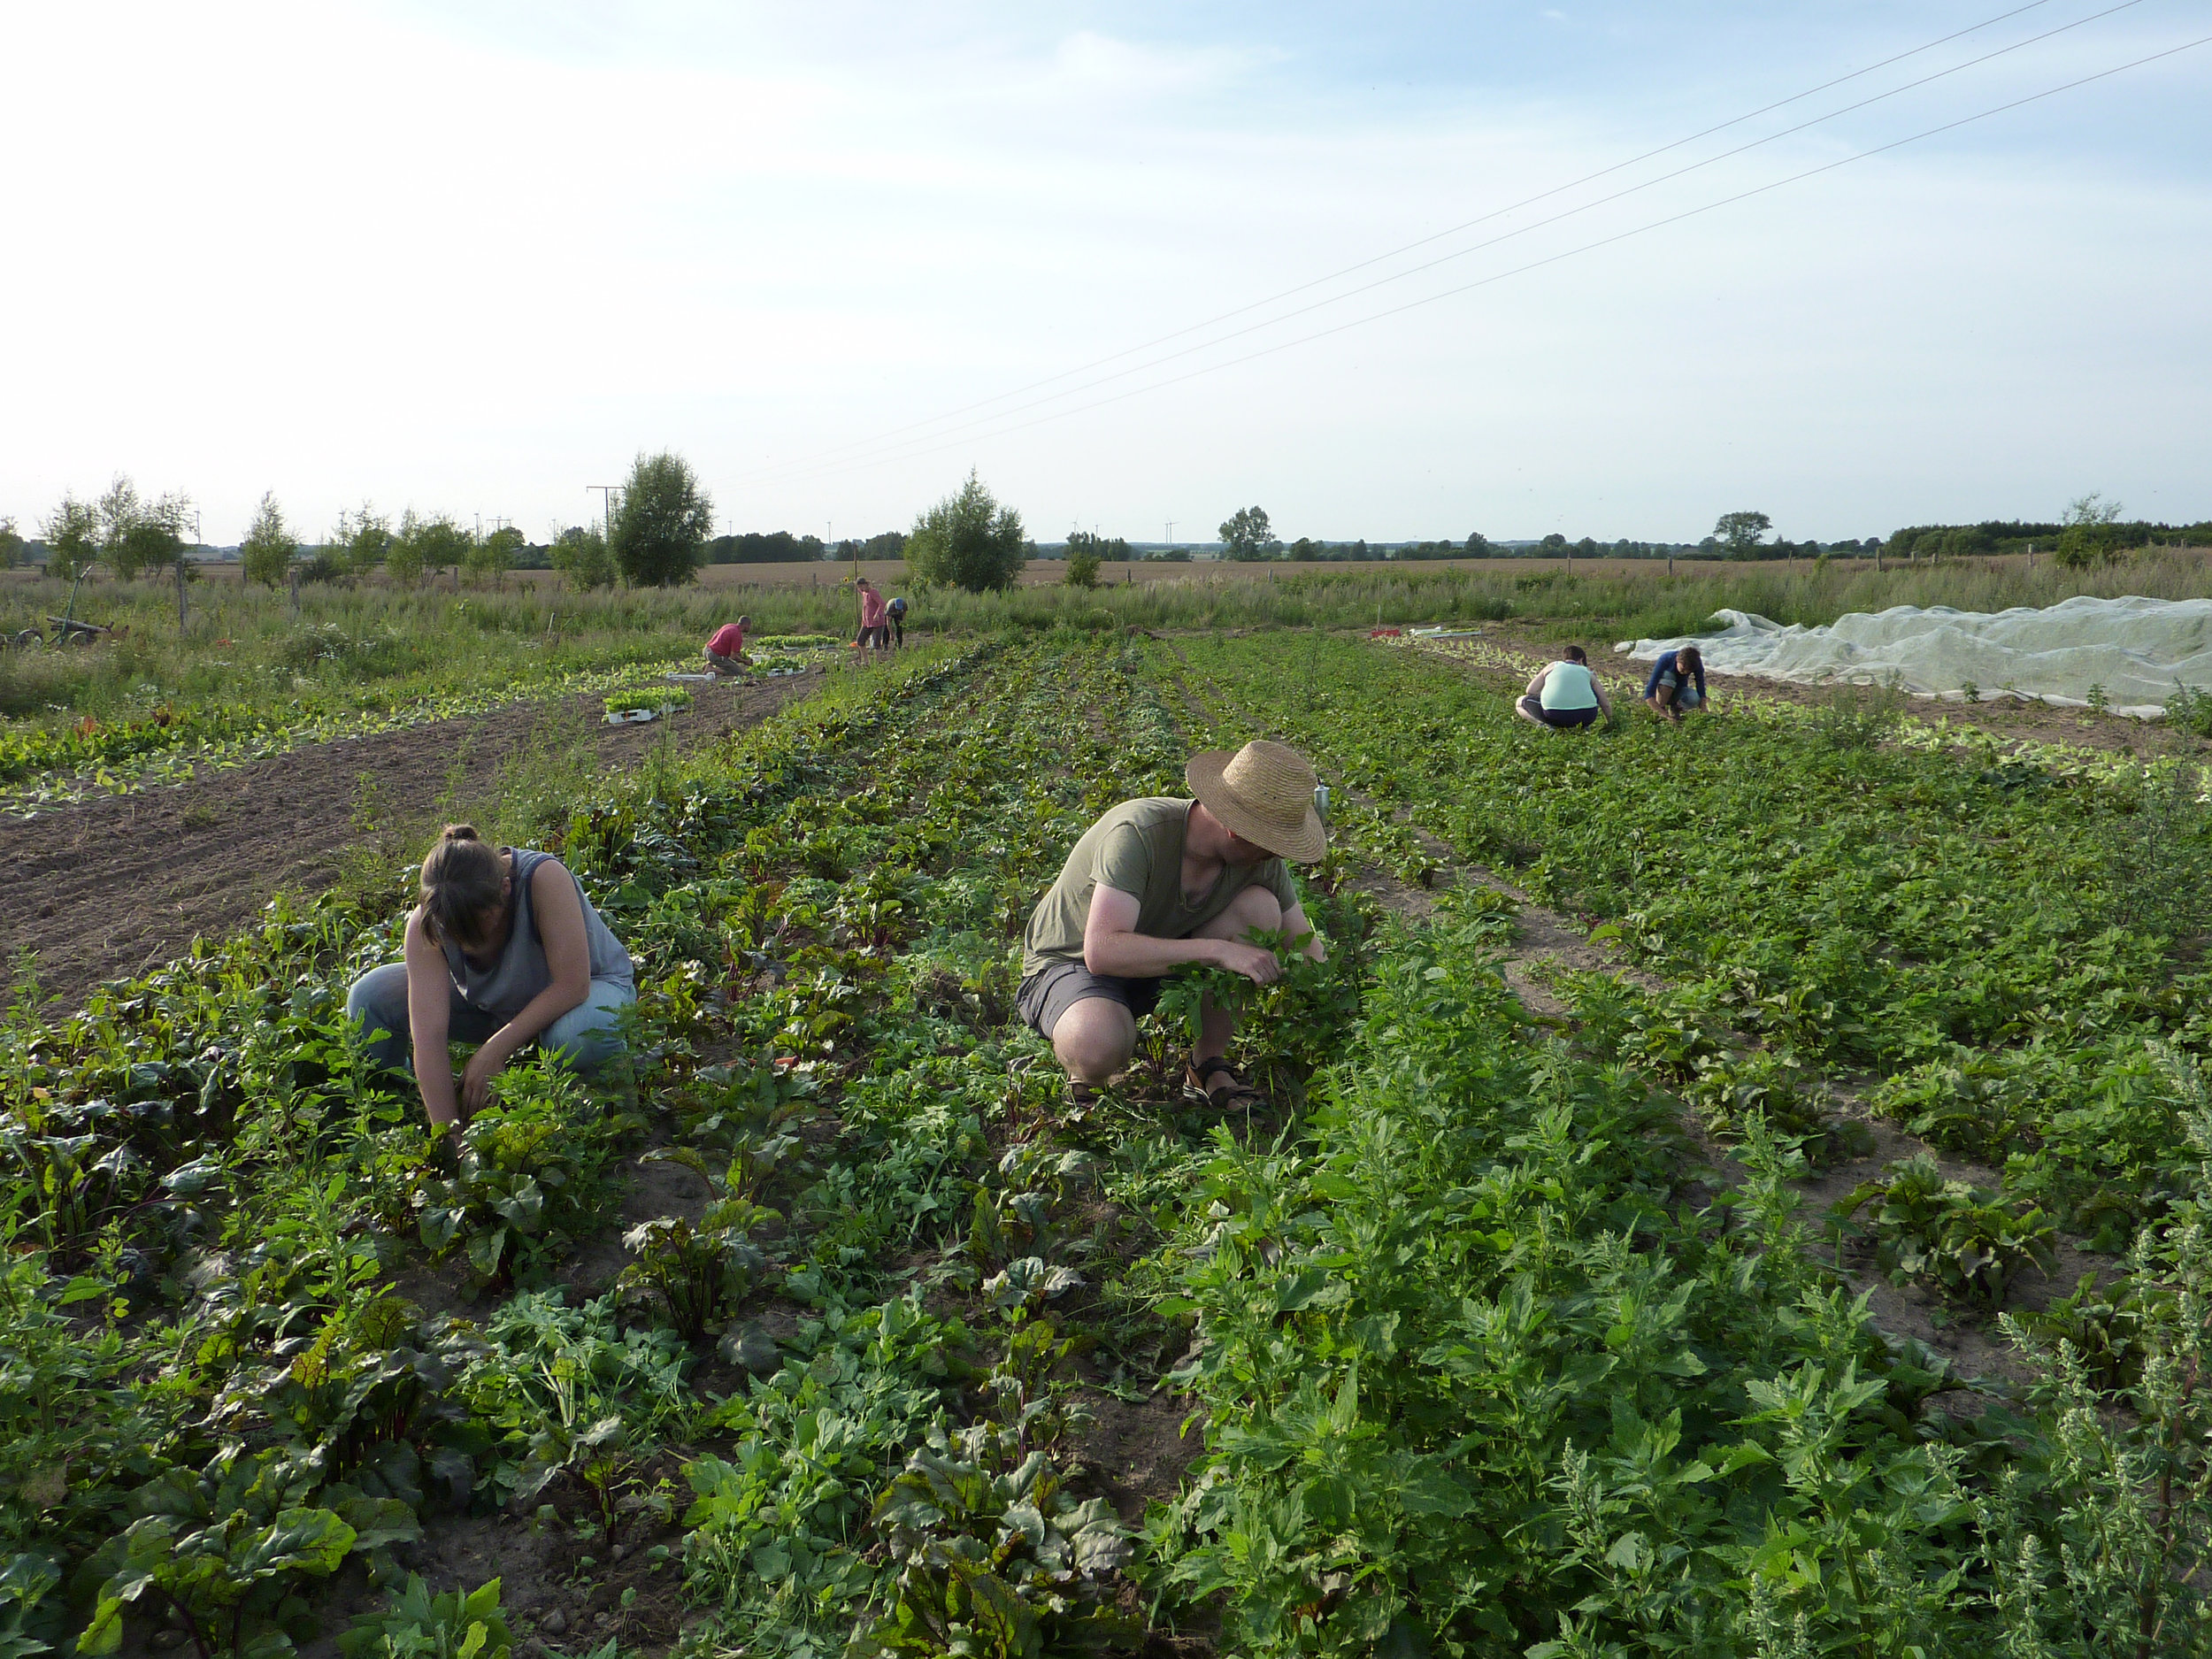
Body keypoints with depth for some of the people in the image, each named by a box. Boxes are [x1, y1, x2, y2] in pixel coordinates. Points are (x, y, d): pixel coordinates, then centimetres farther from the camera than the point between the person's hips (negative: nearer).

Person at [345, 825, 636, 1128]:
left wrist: (496, 1050, -33)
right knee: (369, 999, -14)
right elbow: (429, 1033, -29)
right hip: (492, 1001, 4)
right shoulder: (427, 922, -25)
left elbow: (571, 985, -33)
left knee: (578, 1035, -40)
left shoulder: (544, 879, -36)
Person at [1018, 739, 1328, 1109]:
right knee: (1100, 1045, -41)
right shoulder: (1137, 833, -32)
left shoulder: (1261, 861, -13)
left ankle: (1208, 1066, -7)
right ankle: (1083, 1068, -2)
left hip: (1164, 961, 6)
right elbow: (1102, 951, -41)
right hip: (1070, 964, -6)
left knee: (1259, 905, -20)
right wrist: (1218, 950, -42)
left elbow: (1305, 944, 1)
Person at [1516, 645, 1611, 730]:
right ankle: (1583, 725, 7)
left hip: (1554, 716, -2)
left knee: (1520, 703, 23)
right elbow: (1605, 704, 24)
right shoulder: (1588, 673, 23)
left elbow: (1530, 691, 17)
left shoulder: (1552, 666, 21)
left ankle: (1546, 724, -6)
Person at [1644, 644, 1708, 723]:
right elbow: (1648, 695, -37)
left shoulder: (1696, 662, -23)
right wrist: (1666, 716, -44)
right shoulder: (1665, 659, -31)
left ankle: (1675, 707, 1)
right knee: (1668, 675, -36)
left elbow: (1701, 691, -20)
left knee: (1694, 699, -33)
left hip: (1678, 690, 2)